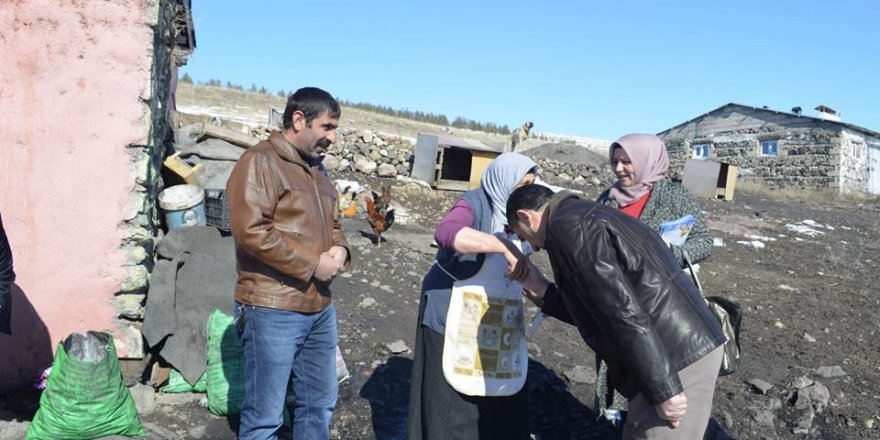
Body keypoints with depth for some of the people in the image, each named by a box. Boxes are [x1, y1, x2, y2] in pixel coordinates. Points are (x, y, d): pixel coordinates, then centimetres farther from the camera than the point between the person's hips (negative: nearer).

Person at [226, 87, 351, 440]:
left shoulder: (317, 169, 15)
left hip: (320, 309, 8)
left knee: (318, 406, 19)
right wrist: (312, 264, -17)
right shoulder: (260, 162, -11)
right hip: (273, 310, -8)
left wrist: (339, 250, 0)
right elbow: (250, 229, -21)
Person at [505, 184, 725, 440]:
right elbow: (599, 310, 20)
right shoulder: (588, 217, 19)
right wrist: (544, 294, 17)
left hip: (677, 359, -10)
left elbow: (623, 312, -21)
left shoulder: (567, 227, -12)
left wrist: (662, 390, -19)